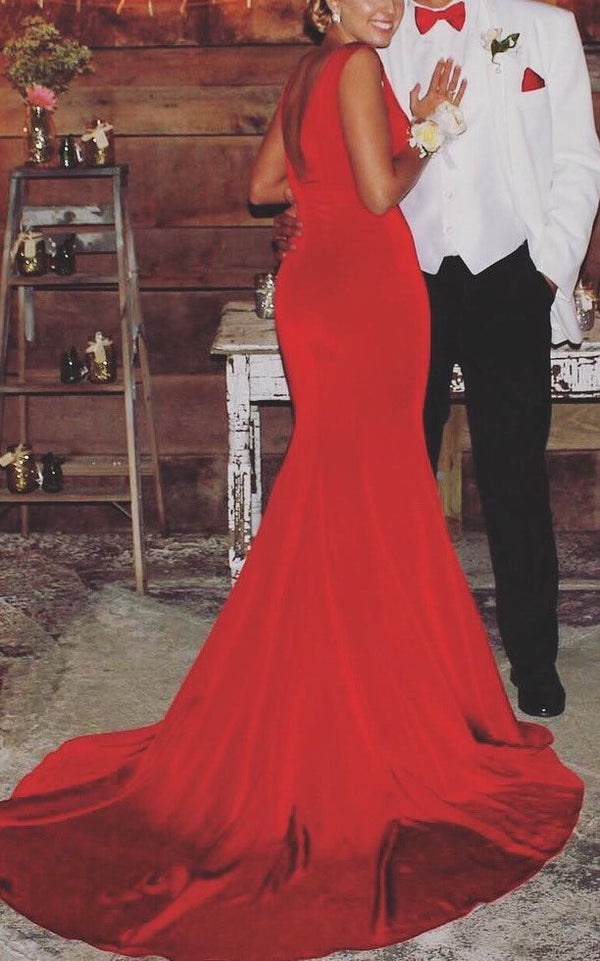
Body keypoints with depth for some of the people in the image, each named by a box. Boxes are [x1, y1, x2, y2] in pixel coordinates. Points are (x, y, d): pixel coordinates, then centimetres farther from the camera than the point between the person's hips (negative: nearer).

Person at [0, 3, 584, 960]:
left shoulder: (306, 77, 16)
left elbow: (265, 182, 22)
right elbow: (381, 191, -18)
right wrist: (430, 133, -2)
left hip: (315, 283, 9)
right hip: (365, 289, -9)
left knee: (334, 494, 14)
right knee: (368, 499, -4)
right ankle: (372, 713, 4)